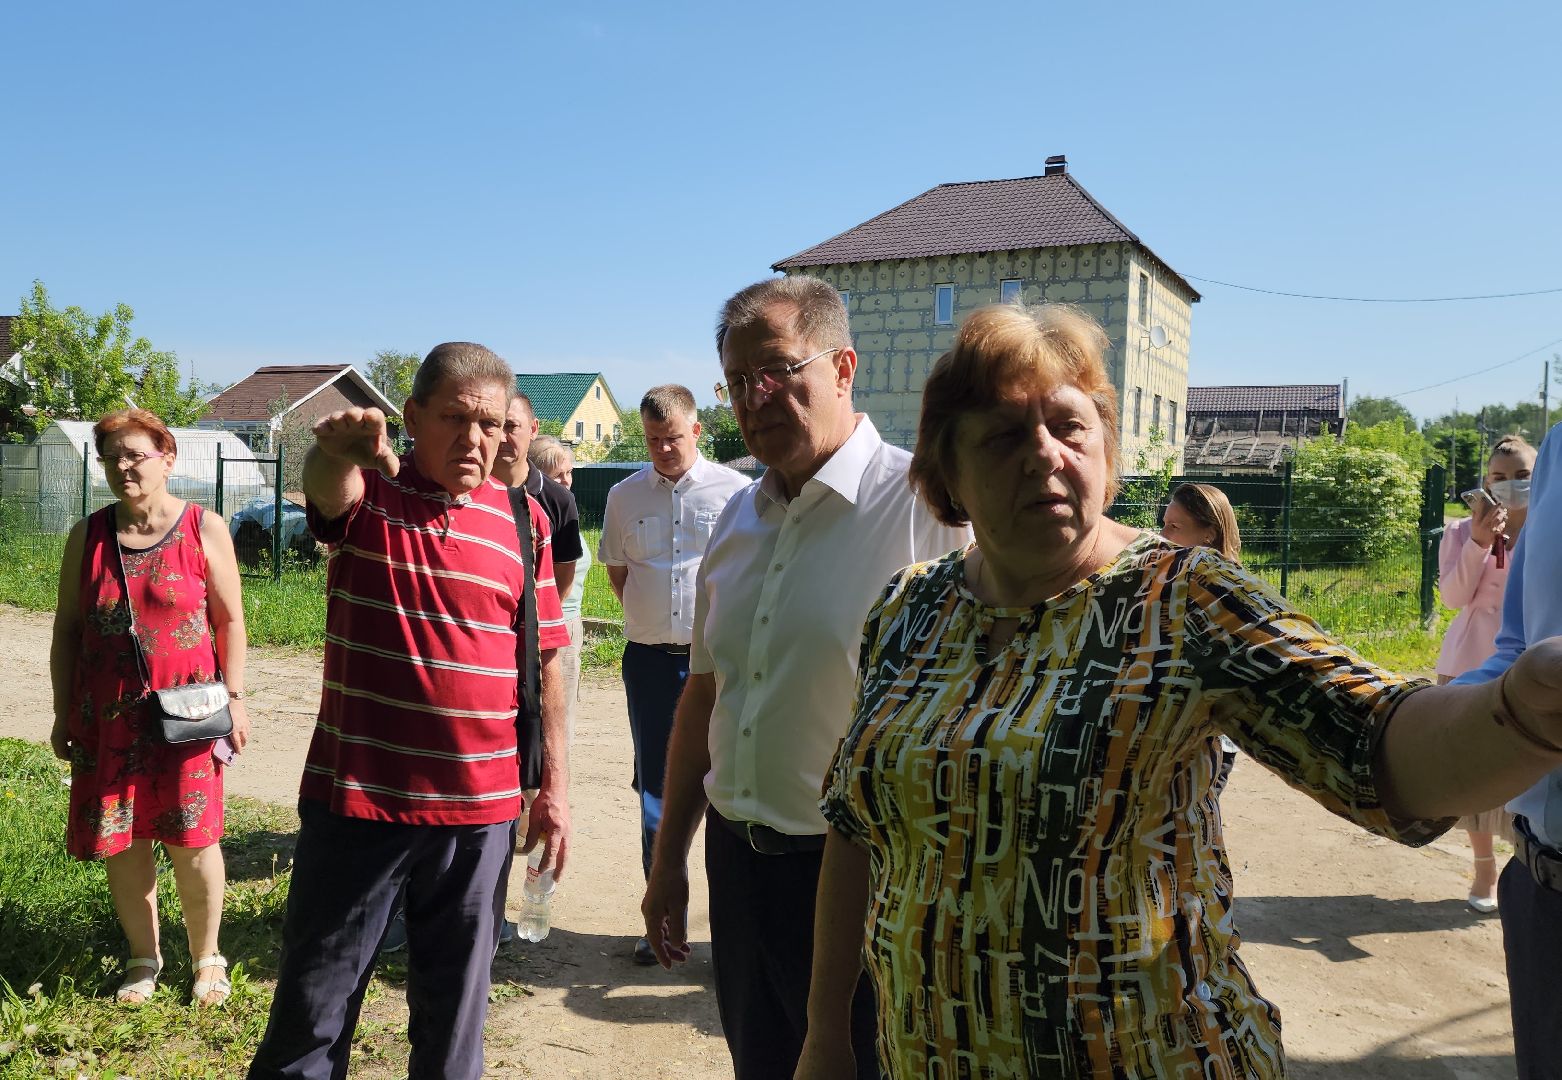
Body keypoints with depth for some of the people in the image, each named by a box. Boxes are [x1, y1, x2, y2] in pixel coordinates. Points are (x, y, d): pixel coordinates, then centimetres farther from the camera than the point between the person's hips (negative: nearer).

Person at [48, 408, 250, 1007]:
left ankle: (207, 958, 20)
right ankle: (144, 957, 28)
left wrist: (234, 697, -4)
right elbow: (67, 629, 9)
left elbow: (229, 619, 0)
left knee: (191, 839, 1)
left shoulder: (205, 529, -3)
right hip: (108, 716, 3)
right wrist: (63, 713, 8)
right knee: (120, 841, 9)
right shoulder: (88, 535, 4)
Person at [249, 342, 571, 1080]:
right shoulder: (366, 490, -3)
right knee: (314, 1007, 10)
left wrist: (554, 785, 5)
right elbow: (325, 490, -28)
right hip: (357, 798, -1)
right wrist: (335, 451, -52)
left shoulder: (523, 521, 2)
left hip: (480, 808, 2)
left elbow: (543, 660, 6)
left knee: (454, 1009, 15)